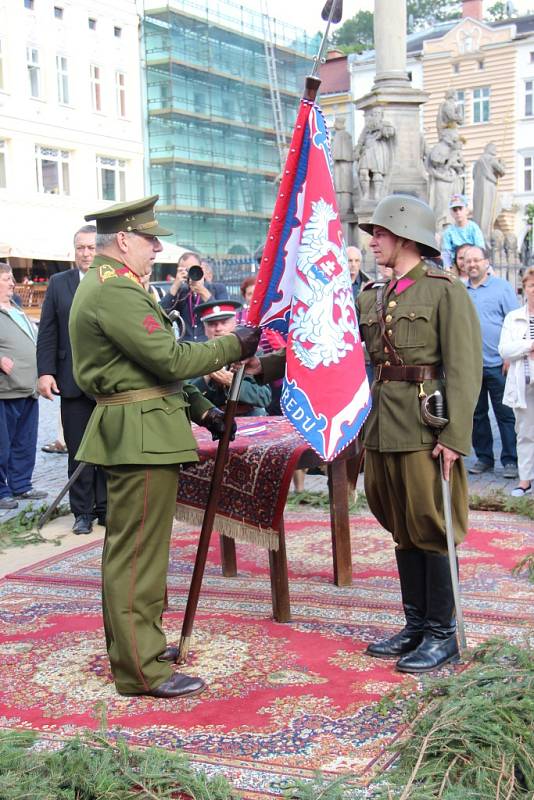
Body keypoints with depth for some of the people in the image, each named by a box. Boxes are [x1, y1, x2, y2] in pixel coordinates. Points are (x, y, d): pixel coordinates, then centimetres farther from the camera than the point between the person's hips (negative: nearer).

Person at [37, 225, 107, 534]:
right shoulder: (59, 283, 6)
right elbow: (47, 333, 4)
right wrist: (45, 372, -5)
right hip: (73, 381, 1)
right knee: (78, 451, 7)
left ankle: (106, 508, 21)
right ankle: (83, 511, 17)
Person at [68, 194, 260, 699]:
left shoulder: (106, 285, 18)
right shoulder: (115, 290, -16)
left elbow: (153, 365, 20)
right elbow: (170, 358, -21)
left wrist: (201, 410, 16)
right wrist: (234, 345, -8)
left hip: (131, 430, 11)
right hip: (141, 434, -11)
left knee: (126, 545, 18)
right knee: (139, 550, -6)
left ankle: (130, 644, 30)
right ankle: (141, 668, 1)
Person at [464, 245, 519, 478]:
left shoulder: (502, 287, 1)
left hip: (497, 363, -4)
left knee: (505, 414, -1)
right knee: (477, 414, 10)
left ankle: (510, 460, 6)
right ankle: (484, 457, 19)